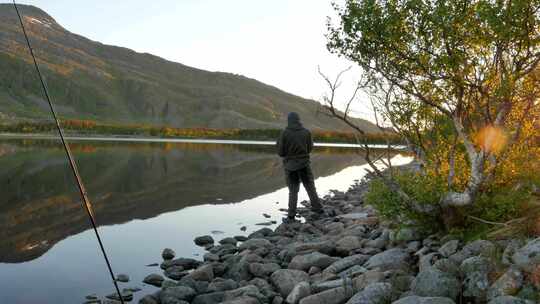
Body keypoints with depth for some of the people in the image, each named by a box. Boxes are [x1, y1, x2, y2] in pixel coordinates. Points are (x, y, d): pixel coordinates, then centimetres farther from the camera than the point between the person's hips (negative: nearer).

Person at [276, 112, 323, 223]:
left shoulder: (284, 133, -11)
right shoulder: (306, 132, -5)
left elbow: (281, 152, -7)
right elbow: (309, 149, 4)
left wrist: (278, 144, 11)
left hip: (290, 165, -1)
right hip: (304, 164, 1)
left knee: (293, 191, 8)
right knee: (310, 187, 16)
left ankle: (291, 216, 10)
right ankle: (317, 208, 23)